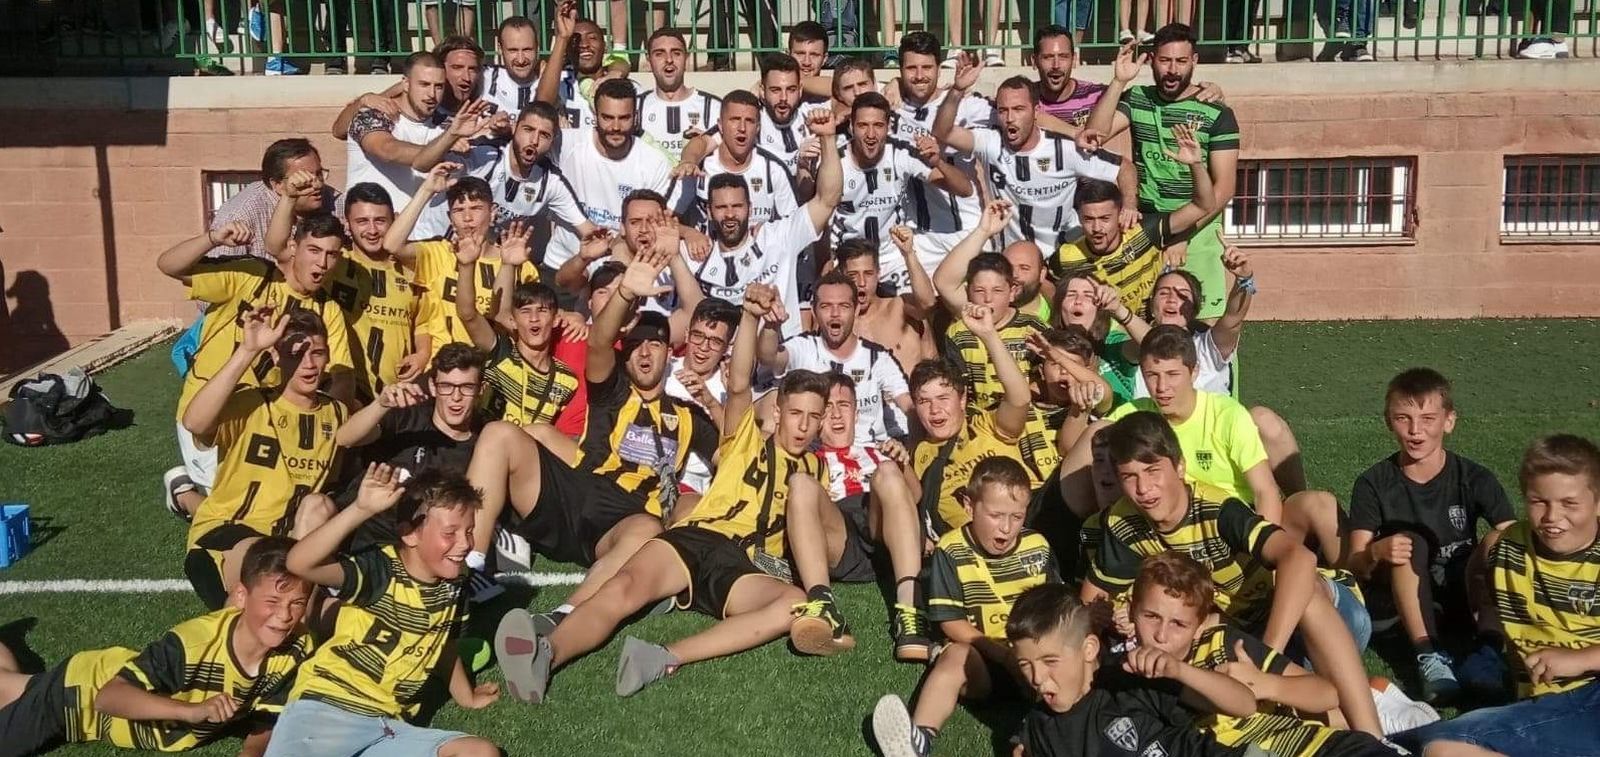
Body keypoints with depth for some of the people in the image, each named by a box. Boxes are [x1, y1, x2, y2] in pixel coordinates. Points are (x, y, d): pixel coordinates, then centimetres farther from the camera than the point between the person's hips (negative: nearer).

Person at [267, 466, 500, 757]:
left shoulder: (453, 587, 7)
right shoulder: (378, 570, -12)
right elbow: (299, 563, -29)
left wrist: (467, 697, 42)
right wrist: (361, 509, -39)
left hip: (390, 727, 8)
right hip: (325, 707, -8)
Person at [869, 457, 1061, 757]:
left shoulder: (1038, 547, 5)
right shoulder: (951, 552, -6)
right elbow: (952, 623, -8)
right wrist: (1004, 654, -19)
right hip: (980, 658, -3)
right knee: (956, 656, -35)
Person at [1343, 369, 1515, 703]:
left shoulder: (1474, 479, -4)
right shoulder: (1374, 483, -6)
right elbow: (1353, 565, -12)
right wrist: (1376, 552, -34)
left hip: (1461, 603, 1)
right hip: (1400, 602, 0)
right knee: (1410, 541, -29)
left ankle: (1490, 647, -22)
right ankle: (1429, 655, -33)